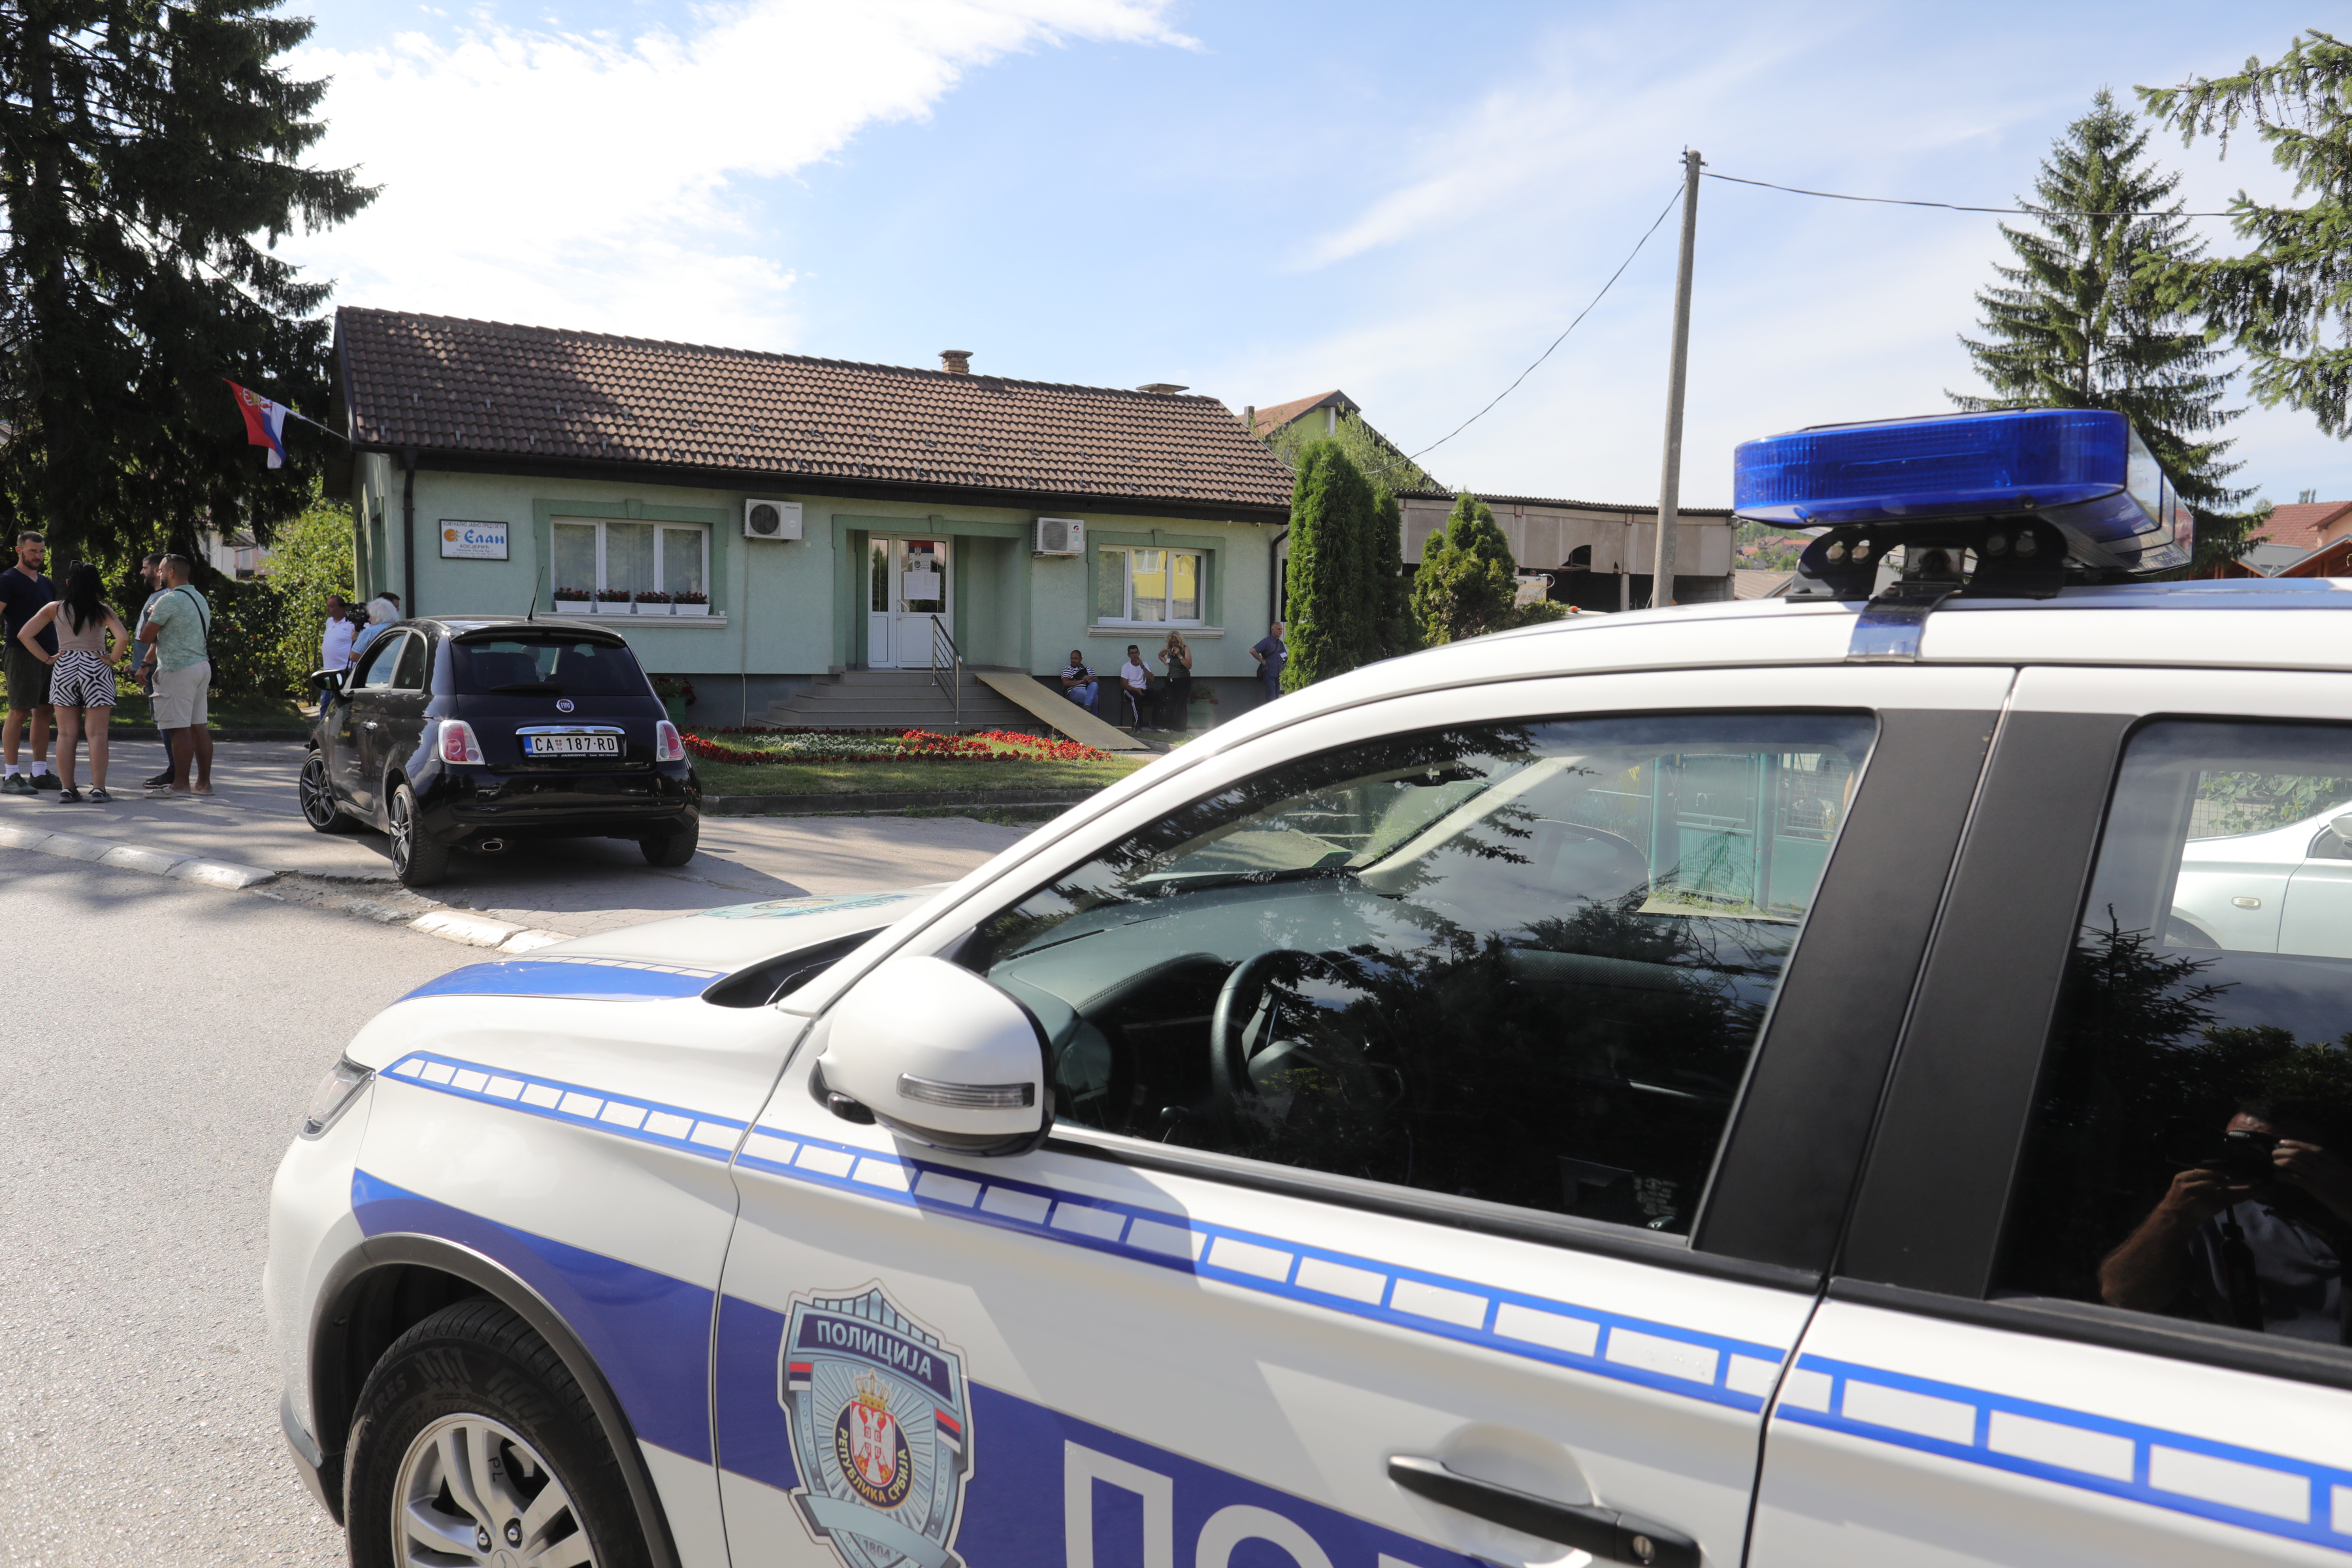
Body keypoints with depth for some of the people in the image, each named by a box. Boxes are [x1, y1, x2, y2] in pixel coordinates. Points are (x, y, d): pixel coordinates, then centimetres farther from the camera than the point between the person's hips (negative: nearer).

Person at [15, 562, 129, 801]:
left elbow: (24, 635, 1)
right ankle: (98, 788, -7)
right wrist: (113, 660, -7)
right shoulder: (102, 611, -5)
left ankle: (67, 789, 6)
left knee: (66, 733, 6)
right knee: (97, 733, -2)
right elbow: (123, 638, -20)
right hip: (96, 669, -2)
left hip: (64, 668, 2)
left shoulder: (55, 609, 3)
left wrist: (47, 659, 4)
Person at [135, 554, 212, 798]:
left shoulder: (168, 600, -12)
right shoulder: (199, 598, 16)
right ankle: (204, 782, 13)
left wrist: (152, 616, 10)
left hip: (178, 669, -9)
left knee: (179, 729, -8)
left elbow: (146, 637, -10)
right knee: (198, 726, 10)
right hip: (202, 665, 9)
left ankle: (181, 785, -9)